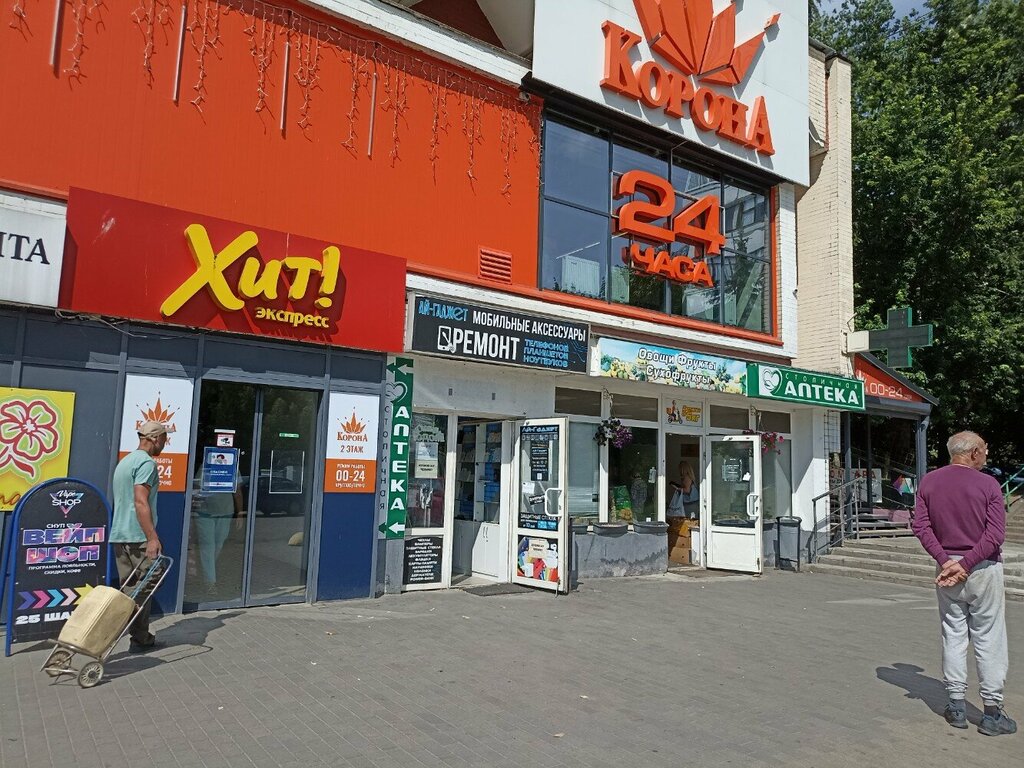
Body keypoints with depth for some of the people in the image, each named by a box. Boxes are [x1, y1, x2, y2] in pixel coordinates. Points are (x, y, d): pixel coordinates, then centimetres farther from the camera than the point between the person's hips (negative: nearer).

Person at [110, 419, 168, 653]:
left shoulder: (124, 461, 19)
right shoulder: (146, 462, -12)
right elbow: (141, 502, -21)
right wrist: (152, 537, -23)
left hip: (118, 535, 9)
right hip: (138, 537, -9)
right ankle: (140, 639, 5)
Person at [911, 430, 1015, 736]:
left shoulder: (928, 482, 2)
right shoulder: (988, 484, -9)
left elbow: (921, 526, -4)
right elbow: (995, 534, -15)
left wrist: (945, 560, -7)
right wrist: (966, 563, -14)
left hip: (947, 566, 3)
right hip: (983, 568, -3)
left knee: (953, 635, 11)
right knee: (988, 639, 5)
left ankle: (956, 705, 17)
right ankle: (992, 711, 10)